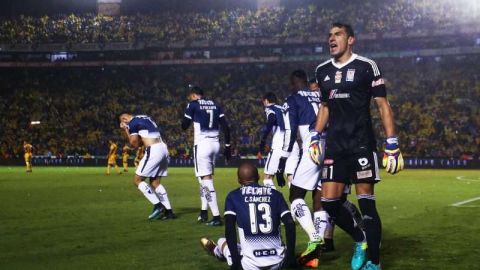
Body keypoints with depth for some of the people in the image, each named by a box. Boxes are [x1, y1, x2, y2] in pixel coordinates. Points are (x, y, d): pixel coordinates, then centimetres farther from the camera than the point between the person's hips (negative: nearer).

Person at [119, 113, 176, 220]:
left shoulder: (132, 123, -2)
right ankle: (168, 211, 11)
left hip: (154, 151, -9)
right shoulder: (146, 118, 24)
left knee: (137, 180, 1)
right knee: (155, 182, 16)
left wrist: (126, 130, 9)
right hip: (163, 148, 9)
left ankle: (158, 205, -7)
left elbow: (135, 144, 0)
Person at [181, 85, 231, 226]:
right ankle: (204, 212, 24)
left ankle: (216, 217, -14)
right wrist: (227, 146, 13)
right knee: (207, 177, 20)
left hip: (202, 144, -6)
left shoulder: (193, 105, -2)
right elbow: (225, 127, 9)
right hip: (215, 144, 6)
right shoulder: (215, 104, 13)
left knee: (206, 179, -7)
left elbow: (184, 126, 3)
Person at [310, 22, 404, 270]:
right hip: (335, 146, 5)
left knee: (366, 204, -6)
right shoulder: (323, 71, 12)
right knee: (329, 202, 1)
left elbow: (383, 106, -2)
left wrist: (392, 145, -7)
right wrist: (315, 137, 13)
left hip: (361, 144, -5)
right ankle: (360, 240, 27)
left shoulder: (366, 67, -4)